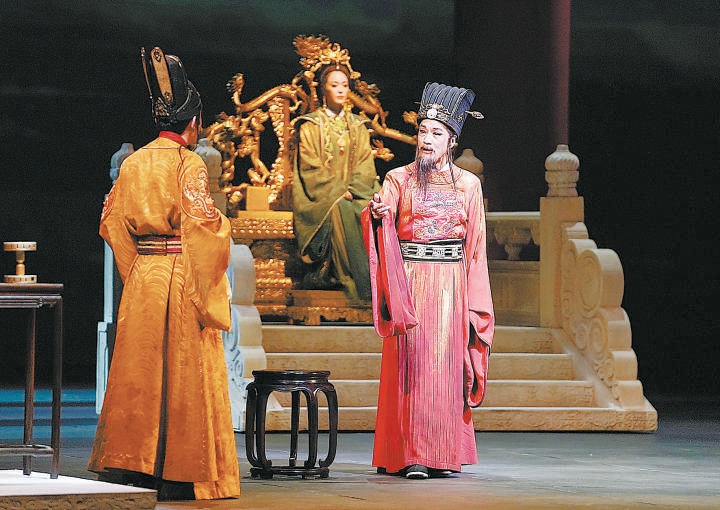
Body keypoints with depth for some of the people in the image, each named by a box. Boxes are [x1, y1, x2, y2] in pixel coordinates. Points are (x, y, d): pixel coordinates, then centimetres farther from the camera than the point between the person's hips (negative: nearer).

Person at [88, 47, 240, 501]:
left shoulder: (133, 163, 8)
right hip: (182, 276, -6)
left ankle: (130, 461, 12)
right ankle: (182, 472, -2)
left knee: (141, 368, 11)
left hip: (141, 275, 6)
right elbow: (201, 223, -19)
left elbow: (111, 220, 11)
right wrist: (223, 225, -1)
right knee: (184, 371, -2)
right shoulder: (188, 164, -10)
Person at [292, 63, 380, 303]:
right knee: (341, 212, -30)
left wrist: (352, 189, -8)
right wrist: (338, 191, -13)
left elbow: (365, 165, 10)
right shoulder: (310, 126, 5)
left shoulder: (357, 126, 18)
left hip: (354, 193, 4)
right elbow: (311, 168, -3)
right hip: (322, 196, -4)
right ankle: (353, 281, -29)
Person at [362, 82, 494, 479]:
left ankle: (445, 454, 3)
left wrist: (475, 303, 3)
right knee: (411, 363, -6)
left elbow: (476, 246, 9)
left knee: (446, 364, -2)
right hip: (408, 283, -1)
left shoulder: (467, 185, 9)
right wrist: (377, 213, -35)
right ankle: (411, 456, -5)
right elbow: (380, 218, -10)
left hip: (451, 286, 1)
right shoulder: (398, 179, 6)